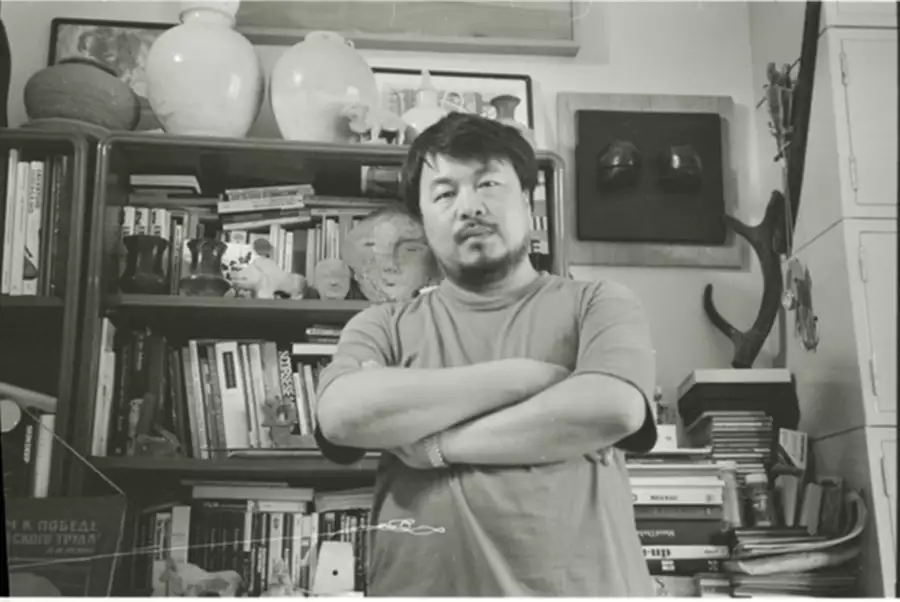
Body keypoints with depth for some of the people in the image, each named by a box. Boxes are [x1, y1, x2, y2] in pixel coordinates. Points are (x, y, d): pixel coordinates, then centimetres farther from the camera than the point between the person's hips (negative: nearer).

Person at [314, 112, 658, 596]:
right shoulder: (384, 325, 7)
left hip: (583, 585, 0)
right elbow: (343, 414, -13)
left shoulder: (597, 304, 4)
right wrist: (523, 376, -12)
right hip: (423, 585, 1)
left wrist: (437, 444, -12)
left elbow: (613, 409, -15)